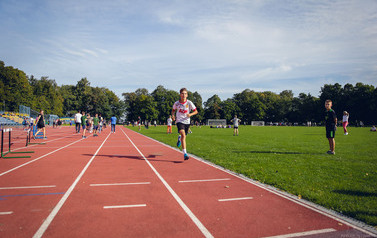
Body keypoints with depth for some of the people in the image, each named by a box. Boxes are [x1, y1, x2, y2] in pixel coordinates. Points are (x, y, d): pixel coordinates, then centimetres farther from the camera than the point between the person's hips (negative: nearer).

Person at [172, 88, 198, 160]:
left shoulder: (189, 103, -7)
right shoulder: (176, 103, -3)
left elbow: (196, 111, 1)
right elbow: (173, 110, 16)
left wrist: (190, 114, -19)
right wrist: (172, 115, -5)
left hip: (187, 122, 2)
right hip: (179, 121, -2)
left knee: (183, 137, 15)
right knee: (183, 135, -24)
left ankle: (179, 138, 57)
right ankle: (185, 153, -23)